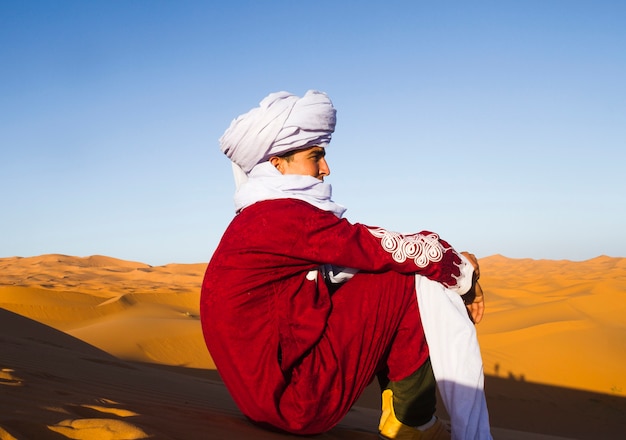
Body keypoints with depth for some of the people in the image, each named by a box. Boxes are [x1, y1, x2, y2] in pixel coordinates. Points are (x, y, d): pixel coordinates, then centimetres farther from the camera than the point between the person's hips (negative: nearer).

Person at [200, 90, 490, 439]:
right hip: (298, 400, -10)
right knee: (403, 280, -7)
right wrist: (461, 267, 5)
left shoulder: (259, 219, 13)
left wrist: (457, 277, 9)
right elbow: (384, 249, -14)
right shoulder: (283, 215, -17)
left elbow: (367, 252, 13)